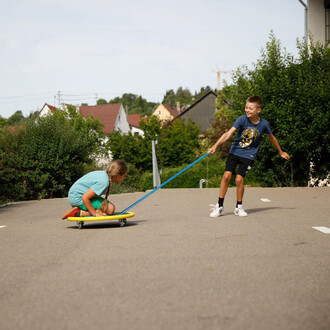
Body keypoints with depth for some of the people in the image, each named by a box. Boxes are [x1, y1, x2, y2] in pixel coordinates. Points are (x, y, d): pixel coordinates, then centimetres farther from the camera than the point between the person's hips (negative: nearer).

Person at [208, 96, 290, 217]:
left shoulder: (263, 124, -8)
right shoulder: (242, 119, -13)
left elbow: (271, 138, 11)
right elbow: (229, 133, -23)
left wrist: (281, 152, 24)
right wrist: (215, 145, -36)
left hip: (248, 156, -1)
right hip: (235, 151, 1)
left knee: (239, 179, -13)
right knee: (226, 176, -11)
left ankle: (239, 207, 8)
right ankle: (219, 206, 2)